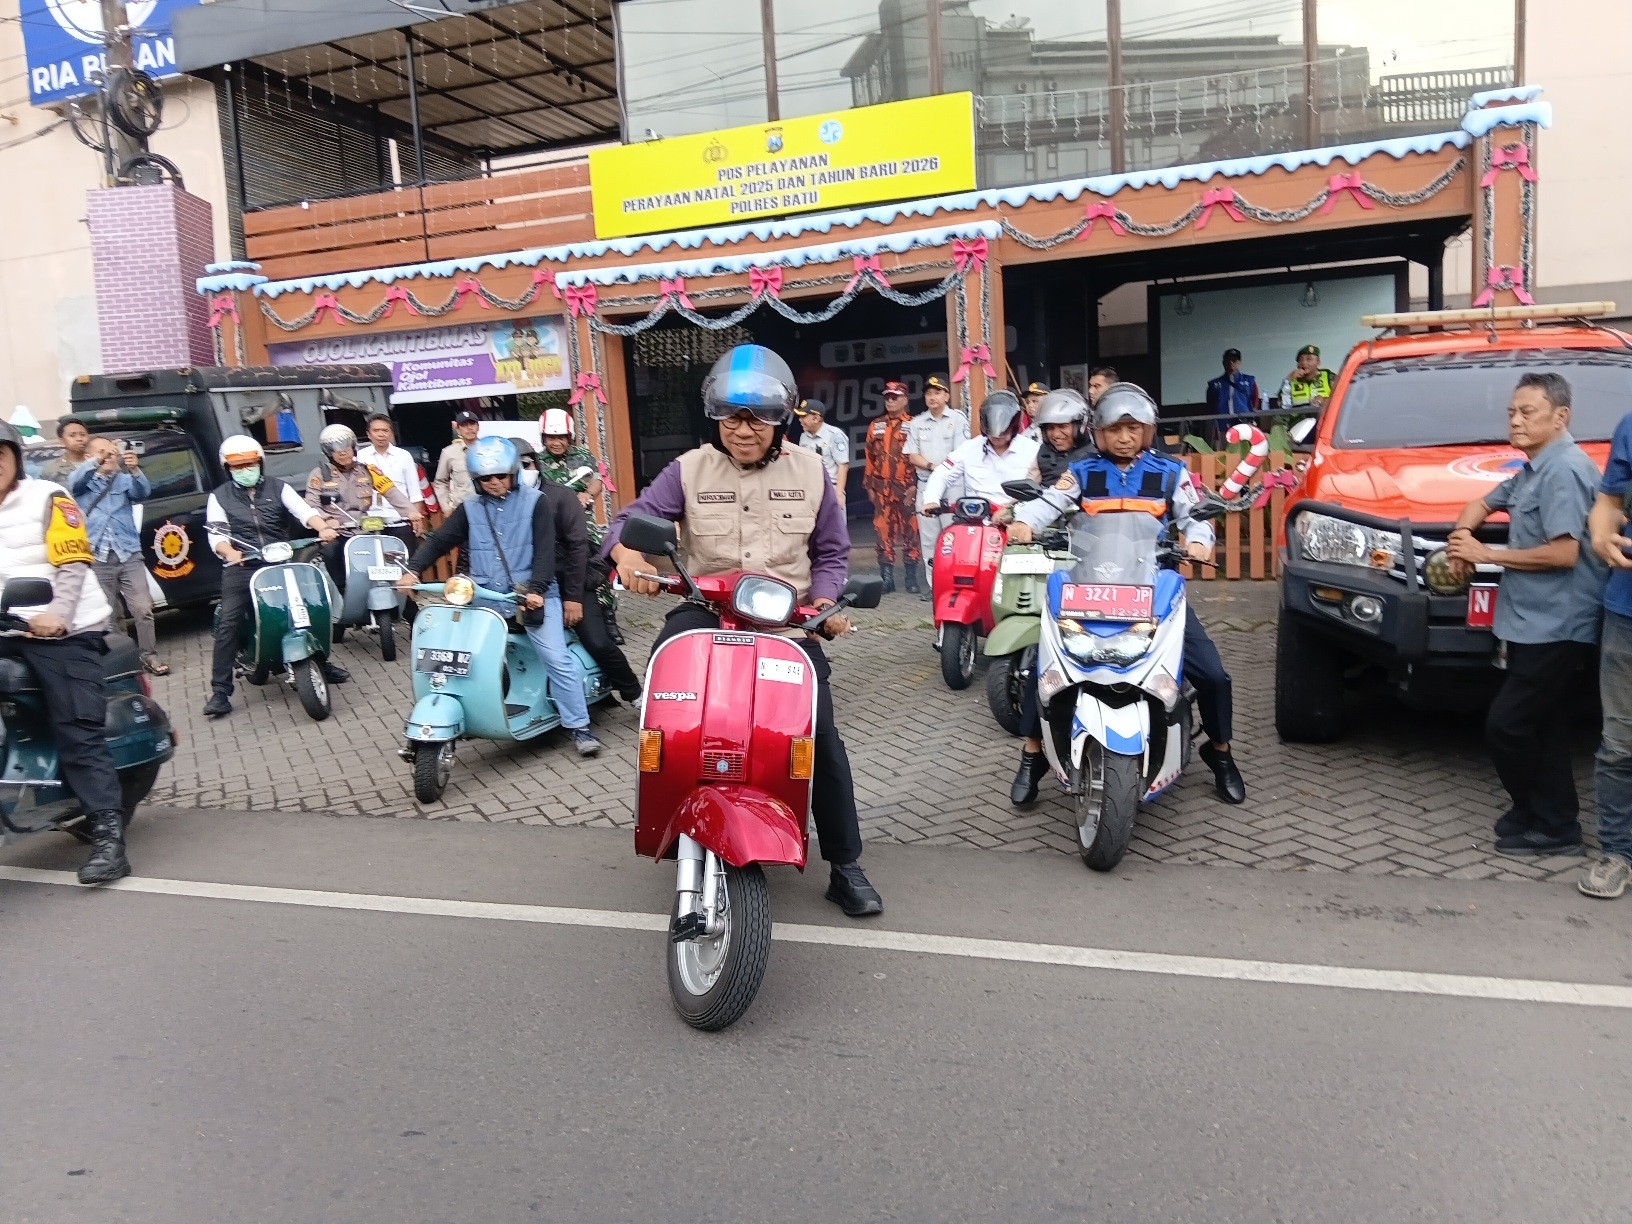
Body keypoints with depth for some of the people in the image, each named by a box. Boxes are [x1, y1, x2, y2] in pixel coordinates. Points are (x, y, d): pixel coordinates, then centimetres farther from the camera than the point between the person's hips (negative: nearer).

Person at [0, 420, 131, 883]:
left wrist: (56, 614, -23)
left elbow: (74, 563, -9)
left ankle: (108, 838, -14)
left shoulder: (47, 498, 1)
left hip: (65, 632, -6)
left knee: (79, 735, -11)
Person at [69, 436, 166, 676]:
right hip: (97, 558, -1)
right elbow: (74, 482, -17)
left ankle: (149, 657, 5)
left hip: (129, 554, 1)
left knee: (143, 609, -3)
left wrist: (135, 470, -32)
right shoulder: (83, 482, 7)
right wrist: (96, 462, -35)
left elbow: (143, 492, -10)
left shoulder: (124, 480, 9)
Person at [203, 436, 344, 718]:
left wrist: (323, 528, -28)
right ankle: (220, 691, -11)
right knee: (228, 624, -13)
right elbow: (216, 535, -4)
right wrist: (230, 553, -27)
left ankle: (321, 662, 25)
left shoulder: (278, 488, 10)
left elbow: (304, 511, -6)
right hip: (242, 568, -2)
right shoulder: (219, 497, 8)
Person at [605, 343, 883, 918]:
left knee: (822, 736, -9)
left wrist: (823, 600, -6)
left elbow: (830, 550, 13)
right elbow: (633, 518, -2)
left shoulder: (809, 472, 7)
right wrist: (628, 551, -26)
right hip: (706, 610, 0)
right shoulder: (689, 470, 3)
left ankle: (845, 866, 6)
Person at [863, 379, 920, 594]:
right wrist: (869, 485, 12)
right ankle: (887, 577, 8)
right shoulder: (875, 426, 13)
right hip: (882, 488, 3)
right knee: (883, 532, 3)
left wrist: (915, 484, -9)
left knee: (910, 532, -1)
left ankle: (911, 577, 7)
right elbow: (870, 457, 15)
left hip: (907, 488, -3)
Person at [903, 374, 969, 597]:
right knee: (928, 538, 4)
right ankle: (931, 584, 8)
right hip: (926, 485, 4)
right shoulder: (917, 423, 14)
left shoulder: (958, 418, 2)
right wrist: (932, 466, -9)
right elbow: (912, 456, 7)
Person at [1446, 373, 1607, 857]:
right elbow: (1482, 503, 29)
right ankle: (1554, 821, 21)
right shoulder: (1533, 471, 16)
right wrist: (1461, 539, 7)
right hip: (1538, 624, 10)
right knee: (1542, 726, 13)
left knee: (1505, 725, -9)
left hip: (1555, 627, -10)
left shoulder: (1563, 471, -15)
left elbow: (1563, 554, -22)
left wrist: (1486, 554, -14)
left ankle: (1547, 823, 5)